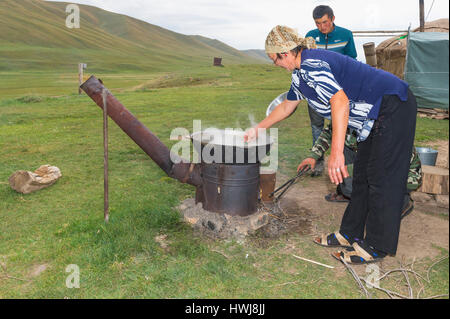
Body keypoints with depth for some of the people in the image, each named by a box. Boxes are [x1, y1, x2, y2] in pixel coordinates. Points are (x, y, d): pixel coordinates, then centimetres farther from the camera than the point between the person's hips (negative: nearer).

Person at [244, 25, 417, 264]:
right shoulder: (300, 73, 12)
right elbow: (287, 106, 25)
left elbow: (340, 101, -32)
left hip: (394, 107, -10)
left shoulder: (311, 64, -21)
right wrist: (258, 128, 31)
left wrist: (336, 153, -35)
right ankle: (350, 234, 22)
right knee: (362, 176, 12)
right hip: (376, 115, 11)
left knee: (382, 179, -6)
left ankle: (376, 247, 4)